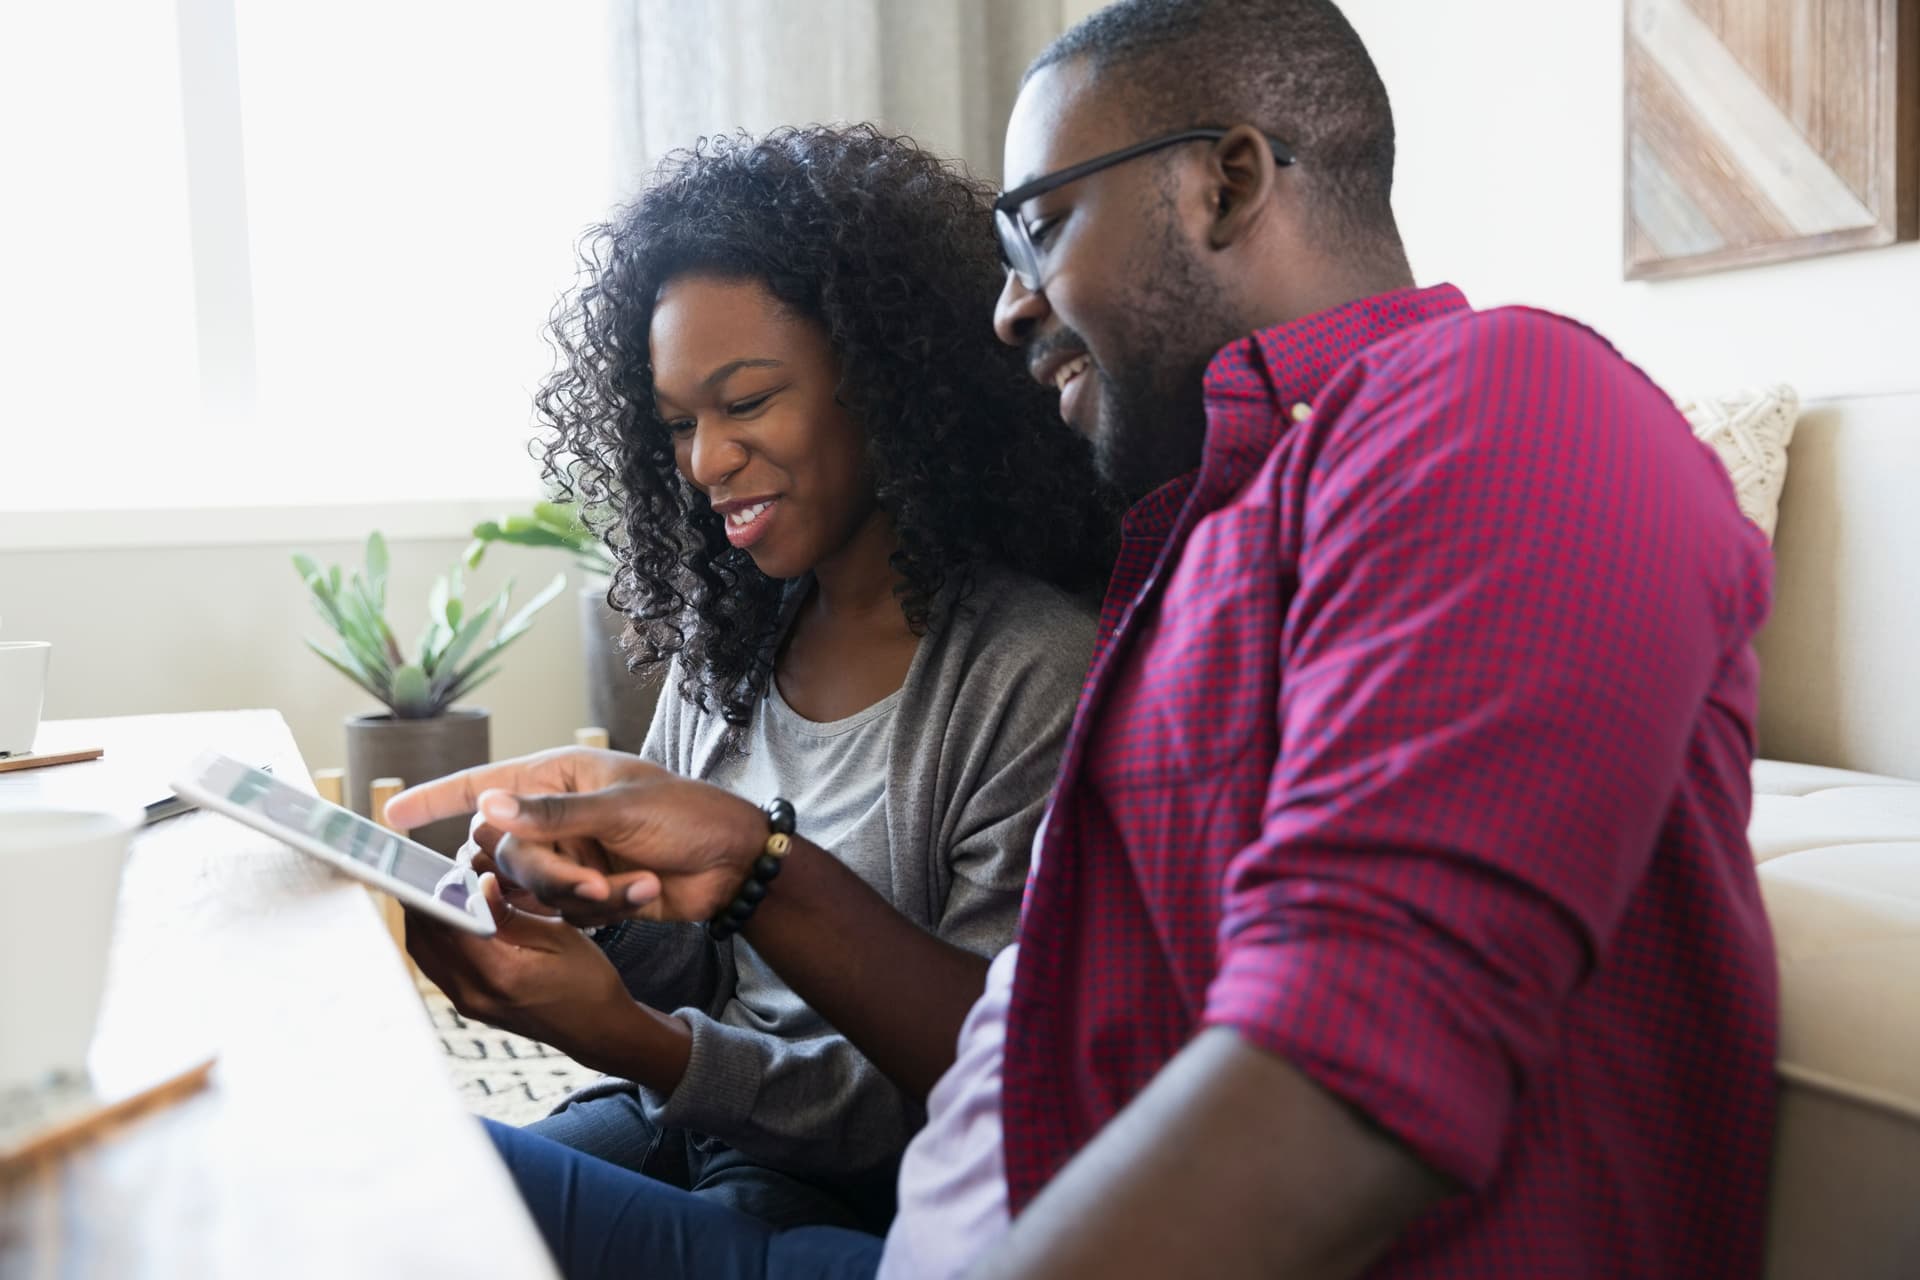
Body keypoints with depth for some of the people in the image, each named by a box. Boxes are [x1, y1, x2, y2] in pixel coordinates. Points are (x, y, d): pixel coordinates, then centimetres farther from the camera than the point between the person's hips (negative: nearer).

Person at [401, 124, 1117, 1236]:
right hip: (683, 1118, 6)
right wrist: (534, 911, -13)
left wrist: (639, 1045, -26)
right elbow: (665, 955, 8)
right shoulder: (726, 638, 5)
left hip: (860, 1195, -6)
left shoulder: (1035, 678, -19)